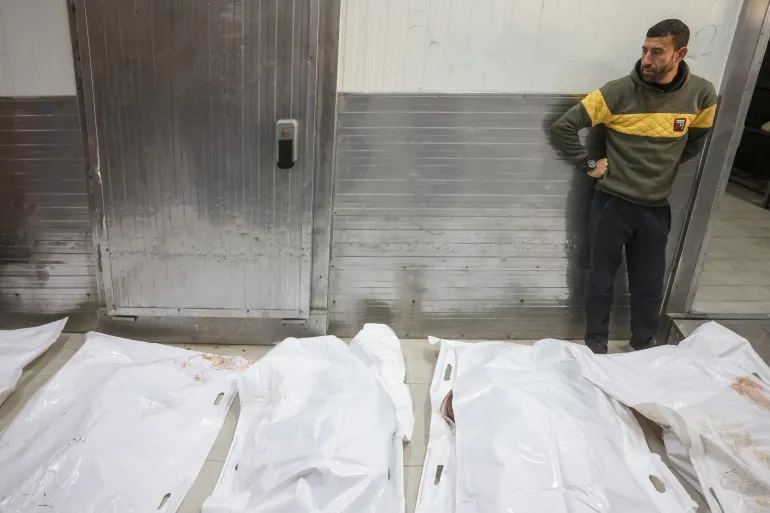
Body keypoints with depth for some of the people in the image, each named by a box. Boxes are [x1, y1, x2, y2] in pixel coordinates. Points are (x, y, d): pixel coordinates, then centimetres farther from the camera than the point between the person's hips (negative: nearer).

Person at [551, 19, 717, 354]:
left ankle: (642, 349, 33)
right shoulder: (618, 93, -14)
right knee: (602, 281, 8)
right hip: (613, 203, -2)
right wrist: (588, 164, -7)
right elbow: (562, 127, -11)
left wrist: (665, 167, 11)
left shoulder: (701, 94, -5)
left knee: (649, 286, 12)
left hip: (657, 207, 3)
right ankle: (596, 346, 27)